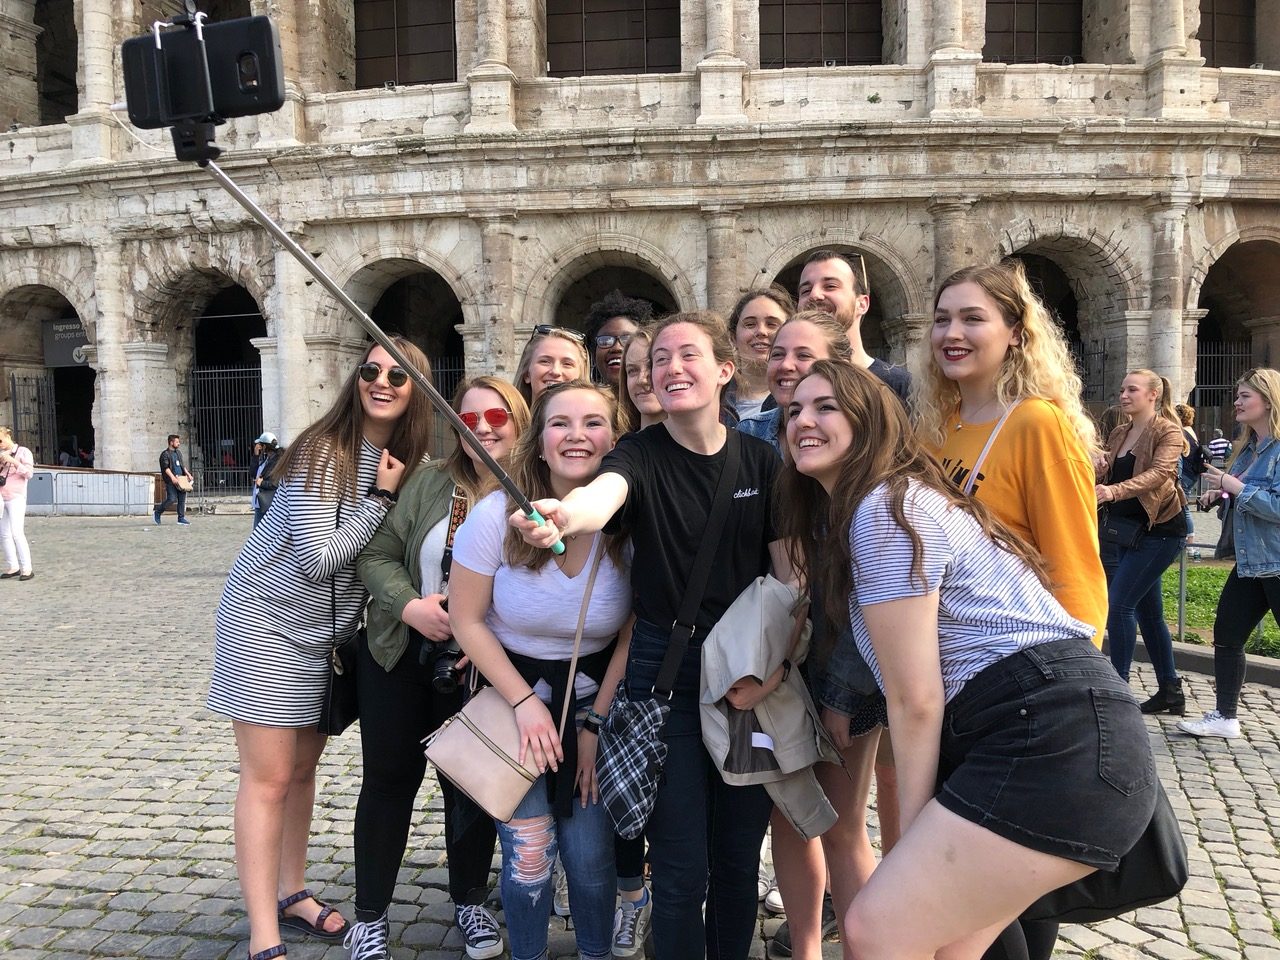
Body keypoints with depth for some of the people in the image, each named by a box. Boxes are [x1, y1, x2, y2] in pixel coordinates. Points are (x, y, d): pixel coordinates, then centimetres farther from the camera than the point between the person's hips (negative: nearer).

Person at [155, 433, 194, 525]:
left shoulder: (178, 452, 19)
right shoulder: (165, 454, -6)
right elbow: (166, 467, -16)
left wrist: (188, 474, 17)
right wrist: (172, 477, -27)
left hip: (180, 479, 7)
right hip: (170, 480, -7)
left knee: (182, 499, 3)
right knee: (172, 499, -13)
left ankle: (181, 518, 8)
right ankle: (157, 514, 4)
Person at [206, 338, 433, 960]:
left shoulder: (412, 461, -1)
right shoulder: (323, 451, -21)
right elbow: (318, 559, -24)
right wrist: (379, 497, -20)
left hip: (327, 630, 6)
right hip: (268, 622, -6)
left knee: (303, 767, 16)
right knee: (269, 778, -4)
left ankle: (292, 895, 32)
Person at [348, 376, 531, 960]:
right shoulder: (430, 484, -3)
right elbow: (376, 555, -1)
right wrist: (410, 606, -17)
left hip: (481, 671, -1)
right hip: (401, 656, 2)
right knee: (389, 780, 12)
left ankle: (470, 904, 38)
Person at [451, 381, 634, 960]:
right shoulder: (497, 515, -18)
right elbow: (466, 620, -7)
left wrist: (595, 723, -3)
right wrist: (525, 702, -11)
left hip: (595, 693, 1)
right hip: (511, 687, -1)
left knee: (591, 855, 1)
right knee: (528, 854, -2)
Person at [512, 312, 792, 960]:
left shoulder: (760, 460, 2)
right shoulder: (641, 455, -6)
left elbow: (789, 574, 2)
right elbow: (603, 494, -30)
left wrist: (775, 668, -12)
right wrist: (563, 515, -53)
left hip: (750, 677, 3)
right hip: (663, 671, -2)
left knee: (739, 858, 14)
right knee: (681, 868, 3)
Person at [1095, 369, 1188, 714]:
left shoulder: (1168, 432, -9)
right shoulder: (1119, 435, 13)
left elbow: (1160, 472, -26)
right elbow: (1104, 475, 15)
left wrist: (1114, 491, -41)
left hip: (1160, 530, -8)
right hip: (1128, 530, 8)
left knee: (1118, 604, -13)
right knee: (1147, 611, 12)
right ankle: (1170, 690, 22)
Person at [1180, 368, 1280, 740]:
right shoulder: (1247, 448, 11)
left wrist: (1235, 486, -21)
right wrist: (1220, 494, 5)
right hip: (1249, 563, 9)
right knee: (1226, 636, 11)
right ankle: (1225, 717, 21)